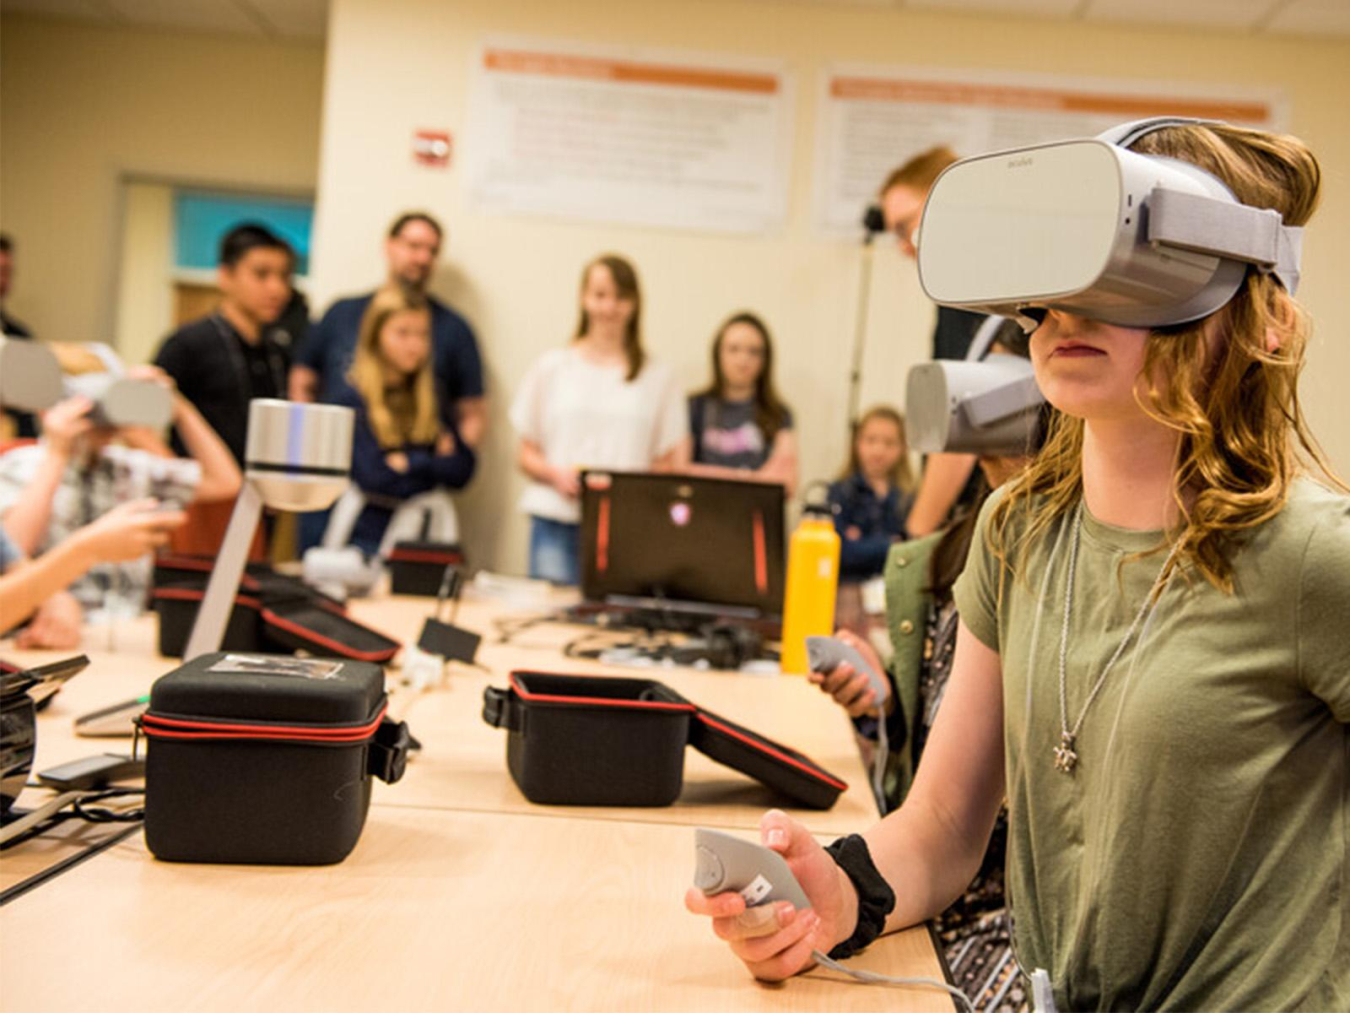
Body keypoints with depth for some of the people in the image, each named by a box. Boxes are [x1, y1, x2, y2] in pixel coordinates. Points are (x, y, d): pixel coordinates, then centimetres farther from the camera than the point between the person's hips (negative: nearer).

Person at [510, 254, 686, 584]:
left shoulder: (657, 377, 10)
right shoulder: (551, 367, 11)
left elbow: (667, 464, 10)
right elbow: (526, 455, 12)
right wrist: (556, 474, -8)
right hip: (556, 522, 0)